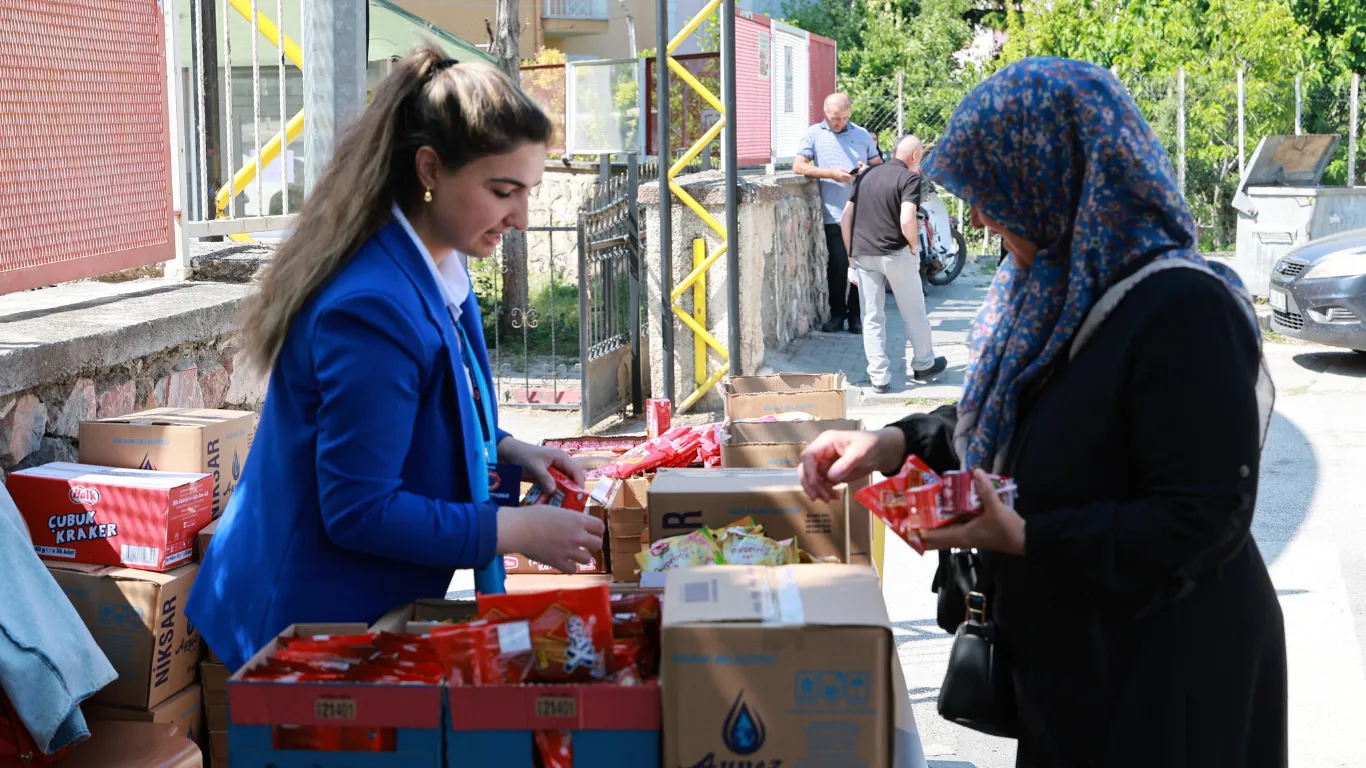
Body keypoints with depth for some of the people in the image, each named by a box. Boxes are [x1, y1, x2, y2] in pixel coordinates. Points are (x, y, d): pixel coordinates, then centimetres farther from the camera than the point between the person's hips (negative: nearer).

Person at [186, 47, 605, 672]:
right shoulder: (374, 308, -28)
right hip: (316, 618, -9)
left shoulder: (439, 271, 2)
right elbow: (358, 512, -26)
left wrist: (505, 452, 1)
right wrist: (518, 531, -22)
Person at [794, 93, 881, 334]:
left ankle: (856, 314, 11)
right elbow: (798, 166, -2)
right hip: (834, 214, -2)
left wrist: (867, 169, -4)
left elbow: (879, 165, 20)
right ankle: (837, 313, 9)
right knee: (838, 265, -5)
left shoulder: (862, 135, 15)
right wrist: (832, 173, -12)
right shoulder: (814, 134, 8)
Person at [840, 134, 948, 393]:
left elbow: (845, 218, 9)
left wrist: (851, 254, 16)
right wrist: (914, 245, -5)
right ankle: (922, 365, 28)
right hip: (896, 254, -5)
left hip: (862, 253, 5)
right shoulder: (909, 178, -8)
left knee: (872, 317, 8)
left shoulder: (866, 175, 10)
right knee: (913, 313, 14)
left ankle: (879, 378, 7)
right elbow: (907, 220, -22)